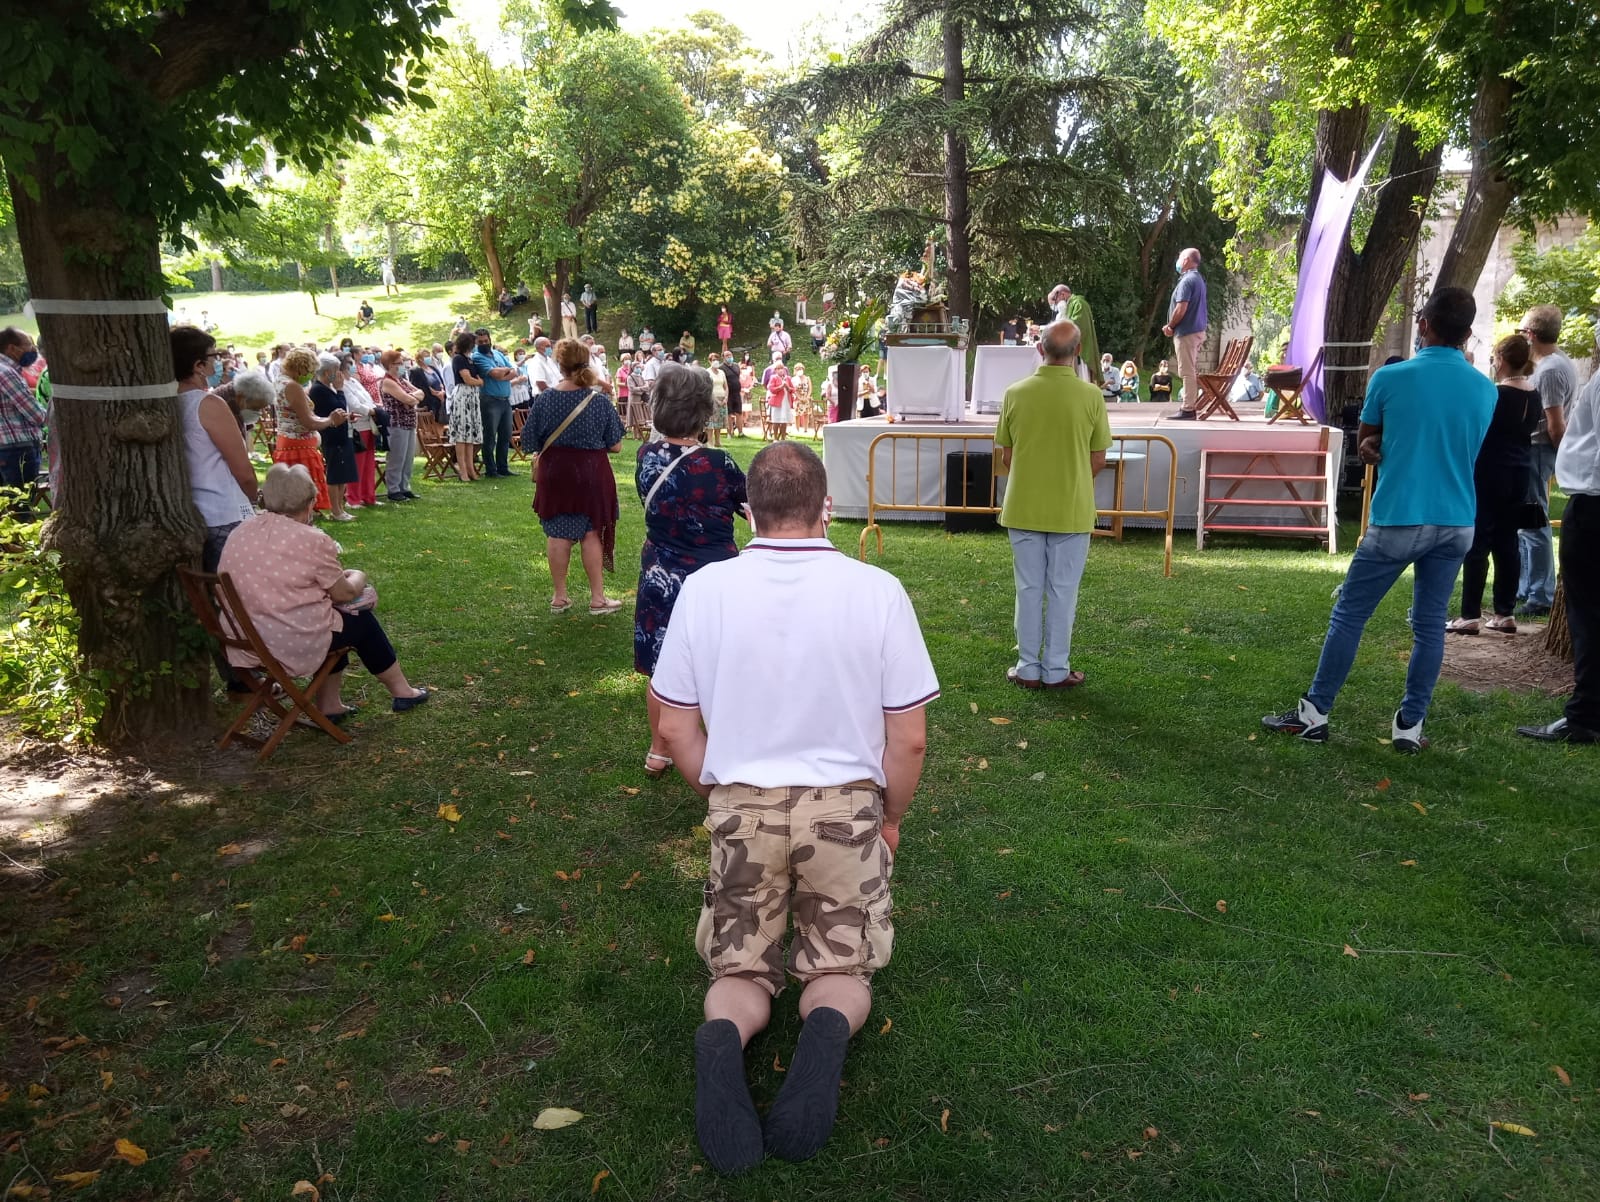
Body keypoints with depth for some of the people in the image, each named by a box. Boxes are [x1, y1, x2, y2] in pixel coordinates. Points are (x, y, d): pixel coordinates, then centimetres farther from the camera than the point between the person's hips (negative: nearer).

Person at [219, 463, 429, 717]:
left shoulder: (238, 534, 6)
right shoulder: (311, 540, -15)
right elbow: (344, 593, -7)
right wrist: (358, 577, 16)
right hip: (295, 644, -7)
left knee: (333, 613, 27)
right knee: (361, 619, 19)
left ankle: (329, 704, 29)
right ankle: (401, 692, 34)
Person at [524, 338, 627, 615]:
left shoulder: (544, 399, -9)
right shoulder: (600, 401, -11)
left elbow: (530, 443, -3)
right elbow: (615, 445, -5)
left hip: (554, 473, 1)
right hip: (591, 474, -1)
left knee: (557, 534, 11)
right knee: (592, 534, 9)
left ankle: (559, 597, 20)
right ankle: (597, 598, 14)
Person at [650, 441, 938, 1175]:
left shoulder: (704, 589, -8)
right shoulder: (877, 591, -11)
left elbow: (675, 730, -1)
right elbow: (909, 739, -5)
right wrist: (890, 818, 12)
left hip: (741, 807, 1)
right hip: (846, 806, 0)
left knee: (741, 973, 16)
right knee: (842, 971, 17)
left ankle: (721, 1039, -18)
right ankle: (828, 1032, -17)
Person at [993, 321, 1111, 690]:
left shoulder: (1015, 393, -6)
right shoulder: (1090, 396, -10)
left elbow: (1005, 455, 1)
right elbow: (1098, 459, -2)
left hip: (1023, 508, 1)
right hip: (1072, 510, -1)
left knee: (1029, 588, 11)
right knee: (1063, 591, 8)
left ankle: (1027, 669, 17)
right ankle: (1056, 670, 15)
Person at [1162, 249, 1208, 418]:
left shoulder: (1187, 280, -15)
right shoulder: (1199, 279, 16)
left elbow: (1181, 309, -21)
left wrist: (1169, 326, -6)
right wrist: (1173, 326, 13)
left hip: (1186, 332, -10)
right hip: (1197, 330, 10)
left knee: (1187, 372, -9)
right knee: (1193, 371, 12)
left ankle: (1187, 409, -9)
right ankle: (1192, 405, 16)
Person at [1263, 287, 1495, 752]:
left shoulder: (1390, 378, -8)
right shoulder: (1485, 390, 4)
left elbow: (1364, 442, 7)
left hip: (1399, 520, -4)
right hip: (1456, 523, 4)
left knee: (1348, 615, 5)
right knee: (1430, 626, 9)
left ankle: (1314, 714, 9)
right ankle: (1410, 724, 13)